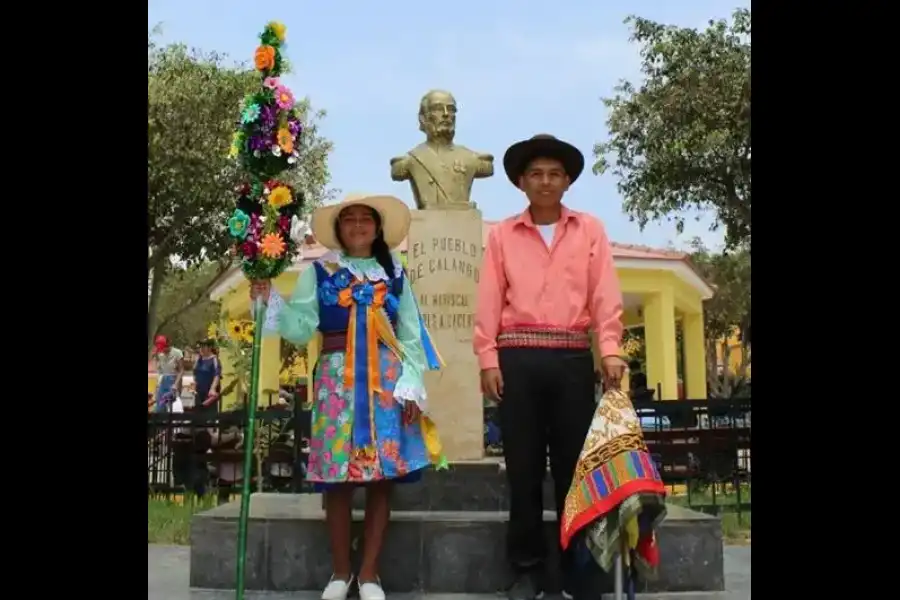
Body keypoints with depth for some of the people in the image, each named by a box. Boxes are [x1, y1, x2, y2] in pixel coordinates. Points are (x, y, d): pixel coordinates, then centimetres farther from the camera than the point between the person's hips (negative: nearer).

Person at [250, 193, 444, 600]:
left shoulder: (394, 273, 11)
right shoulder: (319, 273, 8)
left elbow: (411, 336, 7)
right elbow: (302, 327, -2)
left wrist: (411, 386, -3)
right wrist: (271, 302, -17)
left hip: (386, 379, 1)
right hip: (338, 379, -1)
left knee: (383, 476, 0)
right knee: (337, 477, -2)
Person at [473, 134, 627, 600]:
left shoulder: (590, 230, 11)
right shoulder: (502, 234, 11)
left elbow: (605, 294, 2)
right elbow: (489, 300, 4)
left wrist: (610, 349, -10)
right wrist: (488, 358, -5)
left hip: (573, 357, 0)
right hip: (517, 357, 0)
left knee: (573, 464, 4)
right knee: (523, 466, 4)